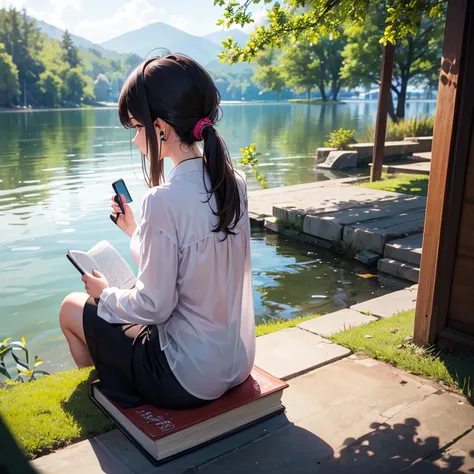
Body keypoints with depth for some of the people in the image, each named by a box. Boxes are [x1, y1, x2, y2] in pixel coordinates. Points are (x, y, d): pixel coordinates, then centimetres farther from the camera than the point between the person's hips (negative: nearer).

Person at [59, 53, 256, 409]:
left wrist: (104, 294, -2)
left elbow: (154, 306, -20)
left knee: (72, 309, 15)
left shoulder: (164, 199, -26)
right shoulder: (234, 182, -3)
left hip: (188, 380, -7)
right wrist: (136, 231, 12)